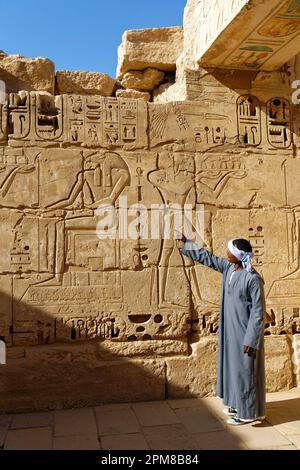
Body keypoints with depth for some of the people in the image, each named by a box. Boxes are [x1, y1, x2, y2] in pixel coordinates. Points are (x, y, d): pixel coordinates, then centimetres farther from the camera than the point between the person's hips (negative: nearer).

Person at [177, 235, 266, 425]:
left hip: (245, 332, -8)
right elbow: (208, 257, 13)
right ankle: (238, 404, 34)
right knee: (233, 366, 18)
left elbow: (258, 311, -19)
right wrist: (185, 245, 17)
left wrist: (251, 339, -19)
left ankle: (248, 412, 18)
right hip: (231, 329, 8)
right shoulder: (228, 268, 0)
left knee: (245, 370, 3)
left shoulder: (253, 279, -22)